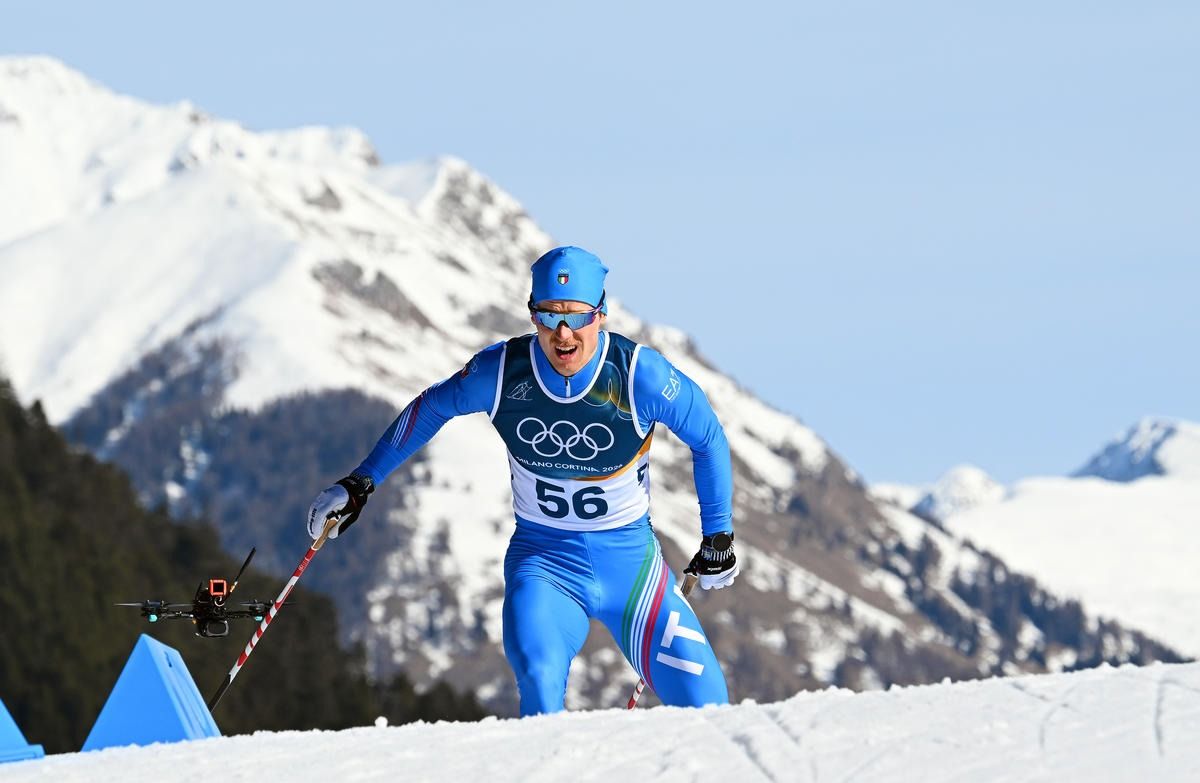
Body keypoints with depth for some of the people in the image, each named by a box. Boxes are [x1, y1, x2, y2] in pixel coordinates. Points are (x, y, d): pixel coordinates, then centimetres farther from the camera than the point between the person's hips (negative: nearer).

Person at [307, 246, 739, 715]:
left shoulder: (639, 374, -18)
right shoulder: (501, 372, -13)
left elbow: (708, 438, 0)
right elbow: (429, 411, 8)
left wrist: (718, 536, 7)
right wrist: (361, 482, 10)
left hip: (627, 557, 0)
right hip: (542, 558, 0)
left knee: (699, 696, -9)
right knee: (538, 677, -29)